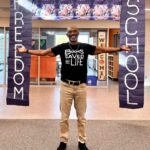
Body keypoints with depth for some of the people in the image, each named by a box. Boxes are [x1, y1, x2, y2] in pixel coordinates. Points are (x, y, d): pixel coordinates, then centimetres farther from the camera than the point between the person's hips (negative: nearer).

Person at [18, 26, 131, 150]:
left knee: (81, 117, 11)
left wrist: (120, 49, -1)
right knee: (64, 117, 9)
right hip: (66, 86, 0)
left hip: (81, 86, 1)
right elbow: (43, 52, 3)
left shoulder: (85, 47, 2)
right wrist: (27, 51, 0)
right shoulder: (62, 47, 1)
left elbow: (104, 50, 5)